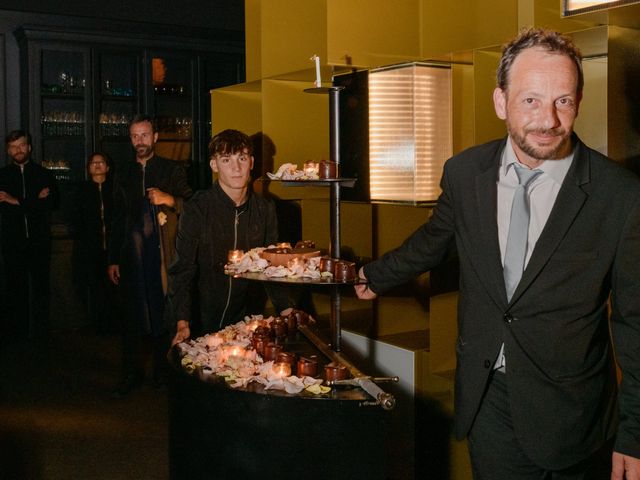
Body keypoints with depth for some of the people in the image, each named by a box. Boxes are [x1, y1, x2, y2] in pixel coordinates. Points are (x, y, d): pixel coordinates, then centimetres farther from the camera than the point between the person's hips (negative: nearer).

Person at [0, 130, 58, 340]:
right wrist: (35, 201, -11)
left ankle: (41, 334, 6)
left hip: (39, 240, -1)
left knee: (41, 287, 0)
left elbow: (54, 202, -5)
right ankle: (18, 332, 14)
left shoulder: (44, 174, 8)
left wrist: (17, 202, -8)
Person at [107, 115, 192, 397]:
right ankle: (132, 374, 14)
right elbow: (117, 218, 16)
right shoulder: (124, 173, 16)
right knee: (132, 315, 3)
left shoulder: (172, 170, 7)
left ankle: (162, 371, 12)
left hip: (162, 253, -2)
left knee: (162, 313, -1)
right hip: (132, 254, 3)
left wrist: (170, 199, -18)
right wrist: (112, 260, 12)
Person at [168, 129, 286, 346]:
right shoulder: (197, 209, -10)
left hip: (251, 321, 3)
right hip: (205, 323, -3)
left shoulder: (265, 209, 2)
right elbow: (182, 269, -11)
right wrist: (182, 322, -22)